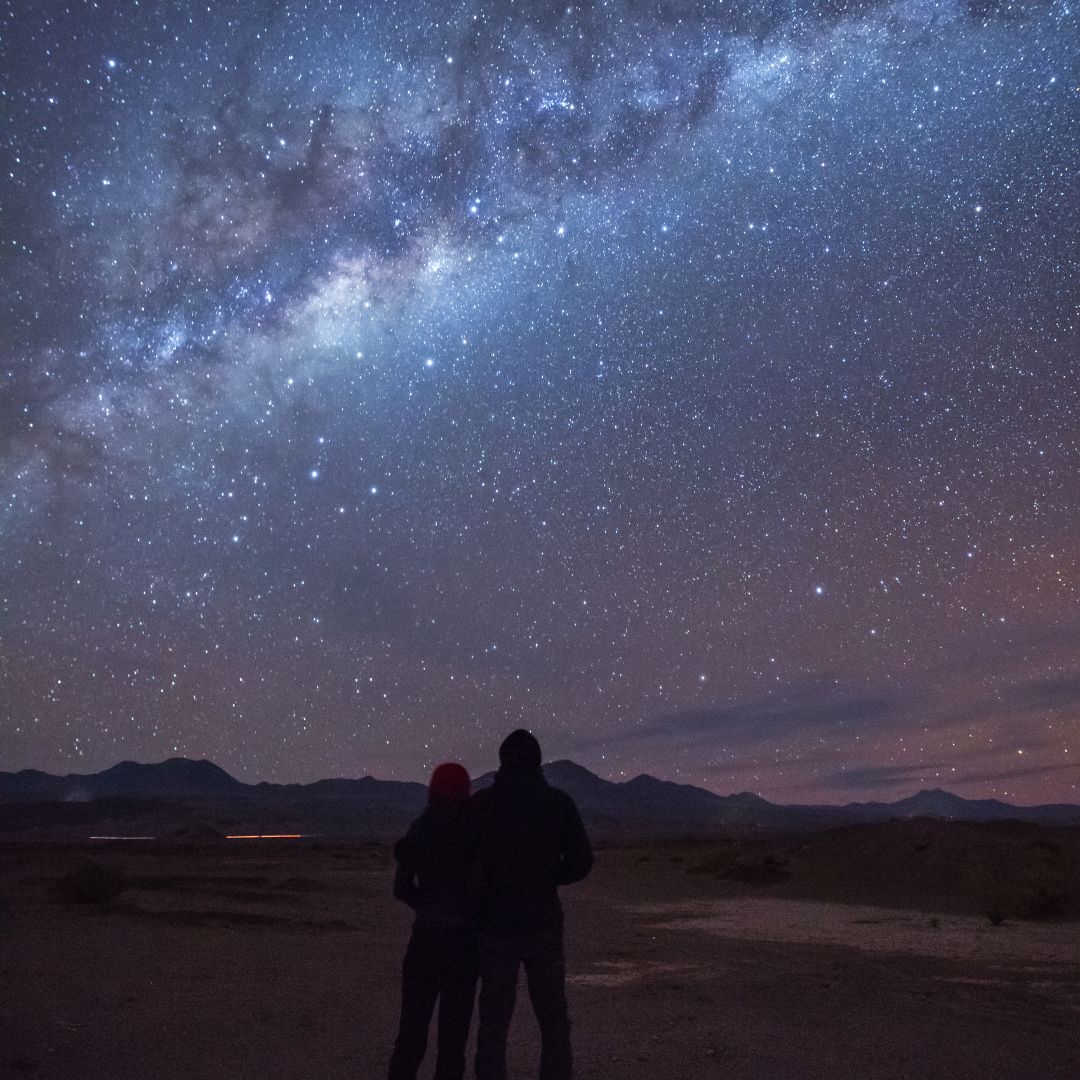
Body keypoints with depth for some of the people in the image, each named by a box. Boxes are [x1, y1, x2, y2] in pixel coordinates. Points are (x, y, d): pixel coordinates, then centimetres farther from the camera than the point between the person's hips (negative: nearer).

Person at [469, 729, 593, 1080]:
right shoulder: (559, 802, -4)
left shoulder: (480, 804, -5)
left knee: (494, 1024, 10)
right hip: (543, 925, 0)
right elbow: (581, 862, -2)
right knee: (553, 1022, 13)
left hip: (496, 927, 0)